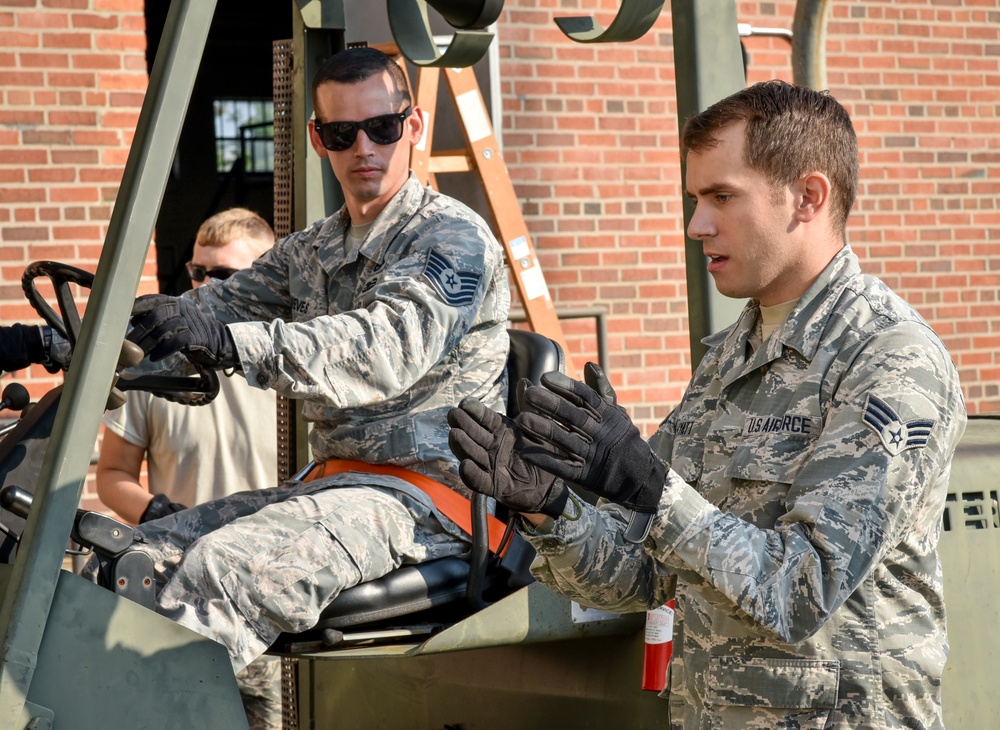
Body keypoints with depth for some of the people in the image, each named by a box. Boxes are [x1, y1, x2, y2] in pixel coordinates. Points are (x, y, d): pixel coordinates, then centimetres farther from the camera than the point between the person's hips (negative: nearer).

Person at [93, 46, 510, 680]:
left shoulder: (453, 236, -7)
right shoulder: (310, 252, 20)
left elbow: (388, 348, -26)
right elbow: (215, 308, 11)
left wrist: (231, 342, -40)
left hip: (424, 490, -9)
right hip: (336, 483, 9)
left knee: (220, 570, -31)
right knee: (135, 559, -6)